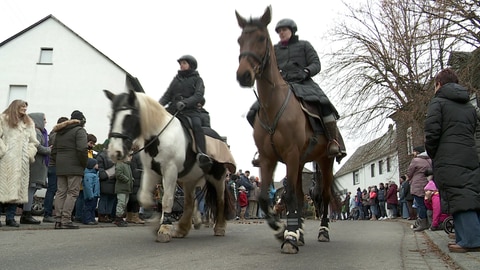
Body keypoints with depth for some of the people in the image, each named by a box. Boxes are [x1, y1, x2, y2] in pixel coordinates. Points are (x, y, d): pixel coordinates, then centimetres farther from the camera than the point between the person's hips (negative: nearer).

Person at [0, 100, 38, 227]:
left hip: (22, 160, 4)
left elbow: (33, 141, 19)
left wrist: (30, 153, 6)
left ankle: (10, 217, 2)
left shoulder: (29, 123, 23)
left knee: (17, 188, 0)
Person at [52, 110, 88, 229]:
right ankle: (66, 220, -8)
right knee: (72, 193, -5)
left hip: (60, 167, 7)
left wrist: (58, 162, 20)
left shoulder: (60, 132, 20)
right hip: (74, 167, -7)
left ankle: (58, 220, 10)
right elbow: (82, 149, -18)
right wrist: (84, 164, -8)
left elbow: (54, 151, 20)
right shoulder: (80, 131, -5)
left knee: (60, 192, 9)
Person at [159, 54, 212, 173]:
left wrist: (185, 102, -23)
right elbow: (167, 95, 16)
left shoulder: (197, 79, 12)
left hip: (191, 110, -4)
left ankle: (202, 155, -44)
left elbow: (198, 96, -5)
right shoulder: (176, 79, 23)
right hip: (173, 110, 5)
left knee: (196, 125, -33)